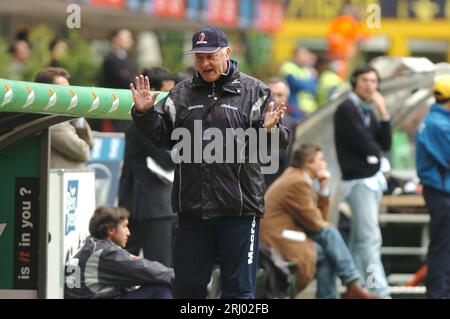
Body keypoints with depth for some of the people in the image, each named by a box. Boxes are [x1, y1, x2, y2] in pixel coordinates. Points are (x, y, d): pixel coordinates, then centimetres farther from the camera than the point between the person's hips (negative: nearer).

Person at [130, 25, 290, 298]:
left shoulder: (254, 92, 0)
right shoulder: (182, 94, 11)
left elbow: (280, 143, -3)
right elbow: (163, 136, 14)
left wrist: (270, 130, -25)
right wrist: (145, 114, -2)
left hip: (239, 208, -4)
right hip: (192, 208, 4)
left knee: (239, 287, 2)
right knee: (188, 284, 11)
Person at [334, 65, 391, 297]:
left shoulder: (368, 110, 16)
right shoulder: (347, 109, -9)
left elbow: (385, 144, 9)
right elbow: (363, 143, -17)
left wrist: (383, 113, -1)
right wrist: (375, 152, 4)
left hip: (373, 178, 9)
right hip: (358, 180, -9)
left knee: (359, 237, 13)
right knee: (370, 238, -14)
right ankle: (379, 291, -20)